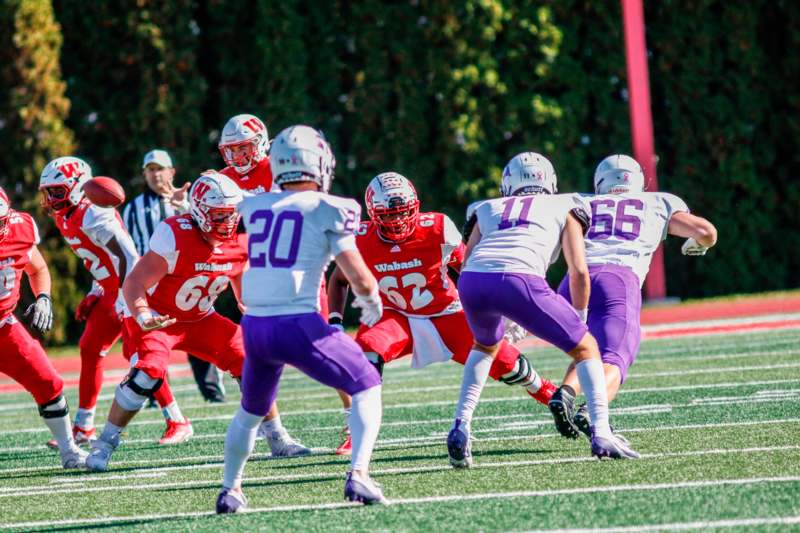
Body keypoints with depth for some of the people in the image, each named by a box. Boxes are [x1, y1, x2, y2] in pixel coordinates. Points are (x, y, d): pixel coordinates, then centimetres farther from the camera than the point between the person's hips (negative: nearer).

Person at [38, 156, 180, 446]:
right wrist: (94, 294, 16)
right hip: (111, 292, 10)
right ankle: (84, 428, 18)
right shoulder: (67, 219, 10)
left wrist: (124, 299, -25)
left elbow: (128, 256, -24)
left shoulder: (92, 217, -21)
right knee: (89, 350, 10)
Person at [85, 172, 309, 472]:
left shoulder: (239, 244, -9)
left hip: (200, 320, 6)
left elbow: (247, 294, 7)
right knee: (149, 373, -29)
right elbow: (133, 285, -28)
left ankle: (278, 440, 9)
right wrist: (143, 317, -46)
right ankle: (103, 445, -16)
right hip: (160, 319, -6)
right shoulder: (175, 237, -29)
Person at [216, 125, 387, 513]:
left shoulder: (254, 208, 12)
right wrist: (371, 304, 15)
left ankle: (229, 491, 33)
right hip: (298, 324, -5)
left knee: (251, 410, 29)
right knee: (366, 388, 9)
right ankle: (358, 475, -8)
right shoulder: (327, 209, -3)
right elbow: (361, 280, -5)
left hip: (255, 325, 5)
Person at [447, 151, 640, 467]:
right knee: (586, 348, 14)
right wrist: (579, 316, 30)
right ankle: (601, 434, -2)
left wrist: (508, 320, 39)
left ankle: (460, 428, 23)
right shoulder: (565, 209, 26)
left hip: (472, 280, 4)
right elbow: (578, 271, 14)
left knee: (486, 345, 36)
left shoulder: (488, 210, 33)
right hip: (518, 279, -4)